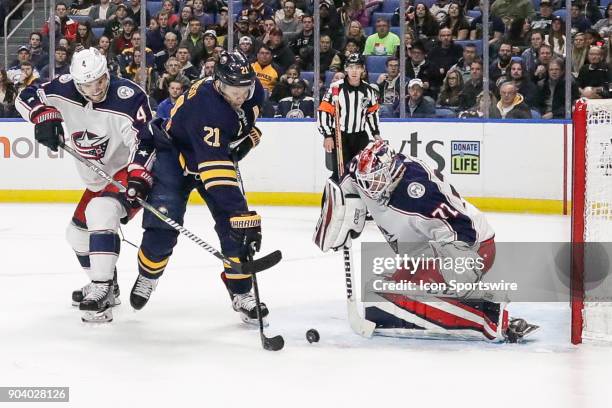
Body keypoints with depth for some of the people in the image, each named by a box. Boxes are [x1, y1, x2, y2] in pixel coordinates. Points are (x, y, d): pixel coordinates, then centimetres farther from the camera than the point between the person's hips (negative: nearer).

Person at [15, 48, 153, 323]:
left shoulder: (128, 98, -27)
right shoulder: (65, 90, -11)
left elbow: (146, 141, -27)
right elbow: (27, 98, 4)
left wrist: (137, 178, -38)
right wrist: (44, 117, -15)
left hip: (128, 171, -8)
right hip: (98, 178, 8)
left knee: (100, 212, -33)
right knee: (78, 232, 16)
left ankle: (101, 293, -34)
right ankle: (106, 285, 40)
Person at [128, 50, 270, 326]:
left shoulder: (252, 89, -18)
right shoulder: (206, 108, -41)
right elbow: (216, 172, -47)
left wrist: (248, 138, -4)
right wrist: (243, 216, -51)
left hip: (219, 155, 6)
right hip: (175, 152, -6)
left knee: (236, 226, -9)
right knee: (163, 227, -13)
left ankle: (241, 293, 3)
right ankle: (147, 275, 18)